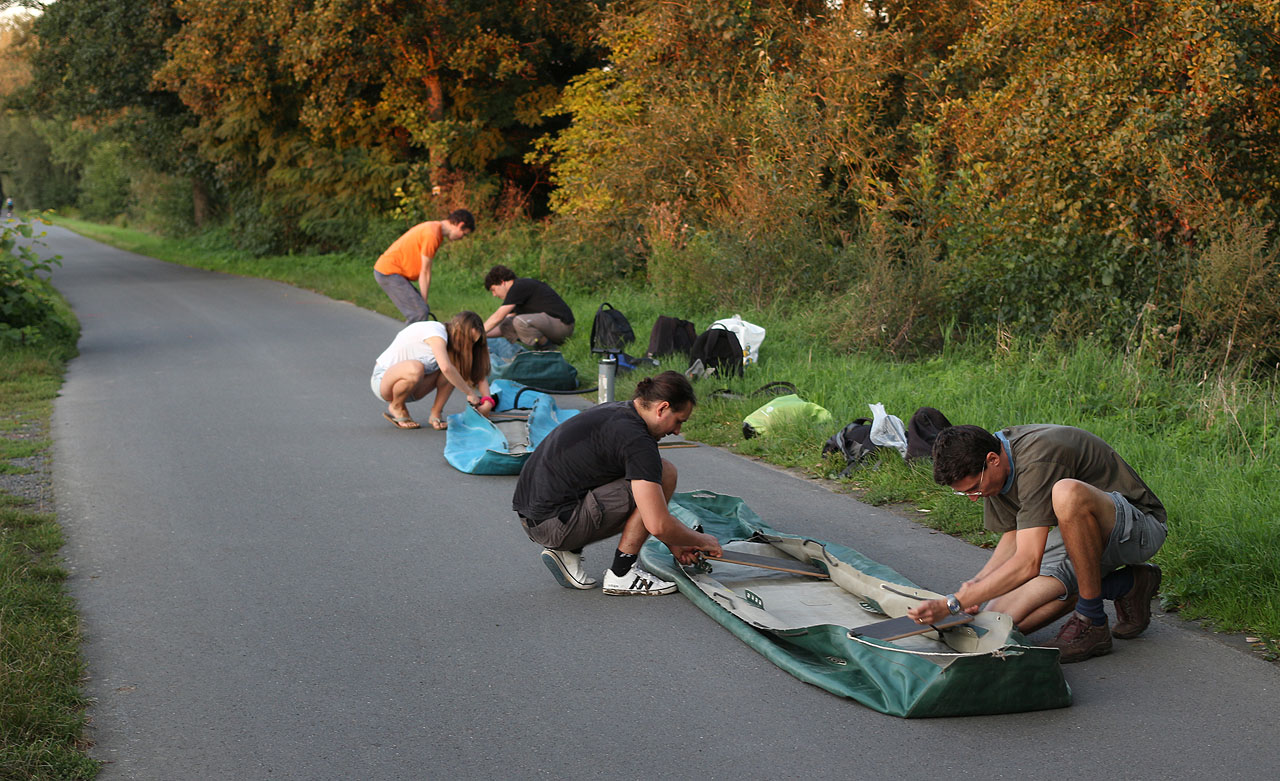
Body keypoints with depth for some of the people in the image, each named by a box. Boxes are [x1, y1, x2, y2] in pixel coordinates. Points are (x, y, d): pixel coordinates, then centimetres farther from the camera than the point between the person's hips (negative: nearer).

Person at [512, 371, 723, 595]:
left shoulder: (614, 411, 15)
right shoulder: (636, 439, -16)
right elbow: (658, 525, -18)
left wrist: (674, 544, 26)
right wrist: (702, 541, 1)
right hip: (555, 524, -10)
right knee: (665, 473, -8)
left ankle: (567, 551, 13)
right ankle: (621, 575, -2)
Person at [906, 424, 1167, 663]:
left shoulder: (1037, 461, -32)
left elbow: (1027, 564, -36)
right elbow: (1013, 537, 10)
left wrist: (952, 603, -34)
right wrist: (973, 586, -6)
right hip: (1082, 533, 8)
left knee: (1067, 492, -41)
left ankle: (1092, 623, -22)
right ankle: (1126, 585, 5)